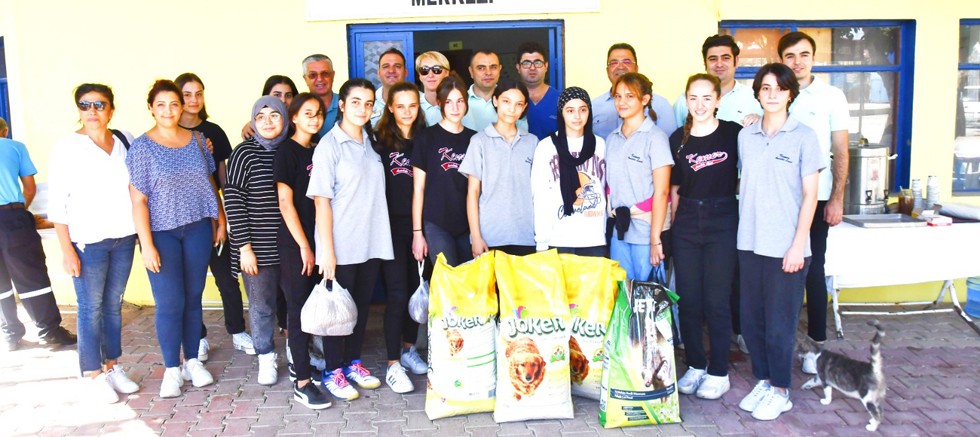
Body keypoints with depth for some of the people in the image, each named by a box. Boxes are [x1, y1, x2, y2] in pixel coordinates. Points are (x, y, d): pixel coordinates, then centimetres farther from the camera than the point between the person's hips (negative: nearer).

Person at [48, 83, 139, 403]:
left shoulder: (125, 141, 5)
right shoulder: (67, 147, -5)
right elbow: (56, 204, -7)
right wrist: (67, 251, -10)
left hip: (124, 237, 4)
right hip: (87, 241, -3)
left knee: (114, 304, 11)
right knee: (91, 308, 1)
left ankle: (112, 366, 22)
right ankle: (92, 375, 11)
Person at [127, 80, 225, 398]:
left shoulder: (196, 139, 6)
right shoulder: (142, 147, -5)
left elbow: (210, 183, 13)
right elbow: (138, 199, -7)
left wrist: (220, 221, 9)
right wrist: (146, 244, -11)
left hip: (198, 229, 3)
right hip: (162, 233, -3)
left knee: (193, 298, 10)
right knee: (170, 303, -1)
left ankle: (192, 361, 23)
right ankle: (172, 369, 13)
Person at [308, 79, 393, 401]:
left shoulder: (370, 142, 10)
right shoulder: (329, 146, -9)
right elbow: (321, 201, -11)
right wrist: (327, 250, -15)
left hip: (371, 242, 6)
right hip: (341, 245, -6)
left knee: (362, 305, 14)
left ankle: (352, 362, 30)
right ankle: (333, 372, 19)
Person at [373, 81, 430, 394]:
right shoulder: (380, 141, -2)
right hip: (392, 225, -4)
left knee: (416, 288, 11)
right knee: (397, 294, -6)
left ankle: (408, 349, 29)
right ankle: (393, 364, 3)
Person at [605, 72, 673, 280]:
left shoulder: (655, 137, -6)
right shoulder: (612, 139, 10)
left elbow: (661, 191, -11)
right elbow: (610, 185, 12)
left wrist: (656, 239, -15)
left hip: (646, 230, -5)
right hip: (618, 231, 5)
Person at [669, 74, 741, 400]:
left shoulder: (734, 133, -3)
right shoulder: (678, 139, 6)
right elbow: (674, 189, 10)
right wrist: (675, 225, 8)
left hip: (722, 223, -3)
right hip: (686, 225, 3)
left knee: (717, 301, 1)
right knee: (688, 300, 8)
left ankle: (718, 372, 16)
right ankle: (695, 366, 24)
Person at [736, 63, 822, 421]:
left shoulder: (803, 137, -4)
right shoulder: (745, 136, 8)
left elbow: (809, 195, -5)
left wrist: (798, 245, -11)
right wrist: (742, 225, 7)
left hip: (785, 247, -4)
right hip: (750, 243, 4)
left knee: (779, 323, 3)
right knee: (751, 319, 10)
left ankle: (780, 391, 20)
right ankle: (763, 381, 28)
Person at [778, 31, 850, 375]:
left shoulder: (832, 97, 2)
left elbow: (840, 151, 3)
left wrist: (836, 199, -4)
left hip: (816, 197, -1)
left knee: (813, 269, 3)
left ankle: (816, 342, 15)